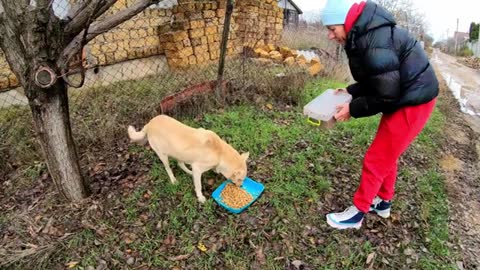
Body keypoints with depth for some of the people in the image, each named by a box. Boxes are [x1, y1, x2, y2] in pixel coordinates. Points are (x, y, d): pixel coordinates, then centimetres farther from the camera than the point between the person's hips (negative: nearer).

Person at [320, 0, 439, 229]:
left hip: (413, 102, -10)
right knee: (386, 155, 19)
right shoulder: (365, 34, 4)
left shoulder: (375, 44, -29)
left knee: (376, 159, -2)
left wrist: (353, 109, -15)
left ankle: (357, 213, 14)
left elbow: (387, 95, -24)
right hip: (404, 97, 10)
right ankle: (383, 202, 37)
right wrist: (351, 92, 4)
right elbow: (376, 81, 13)